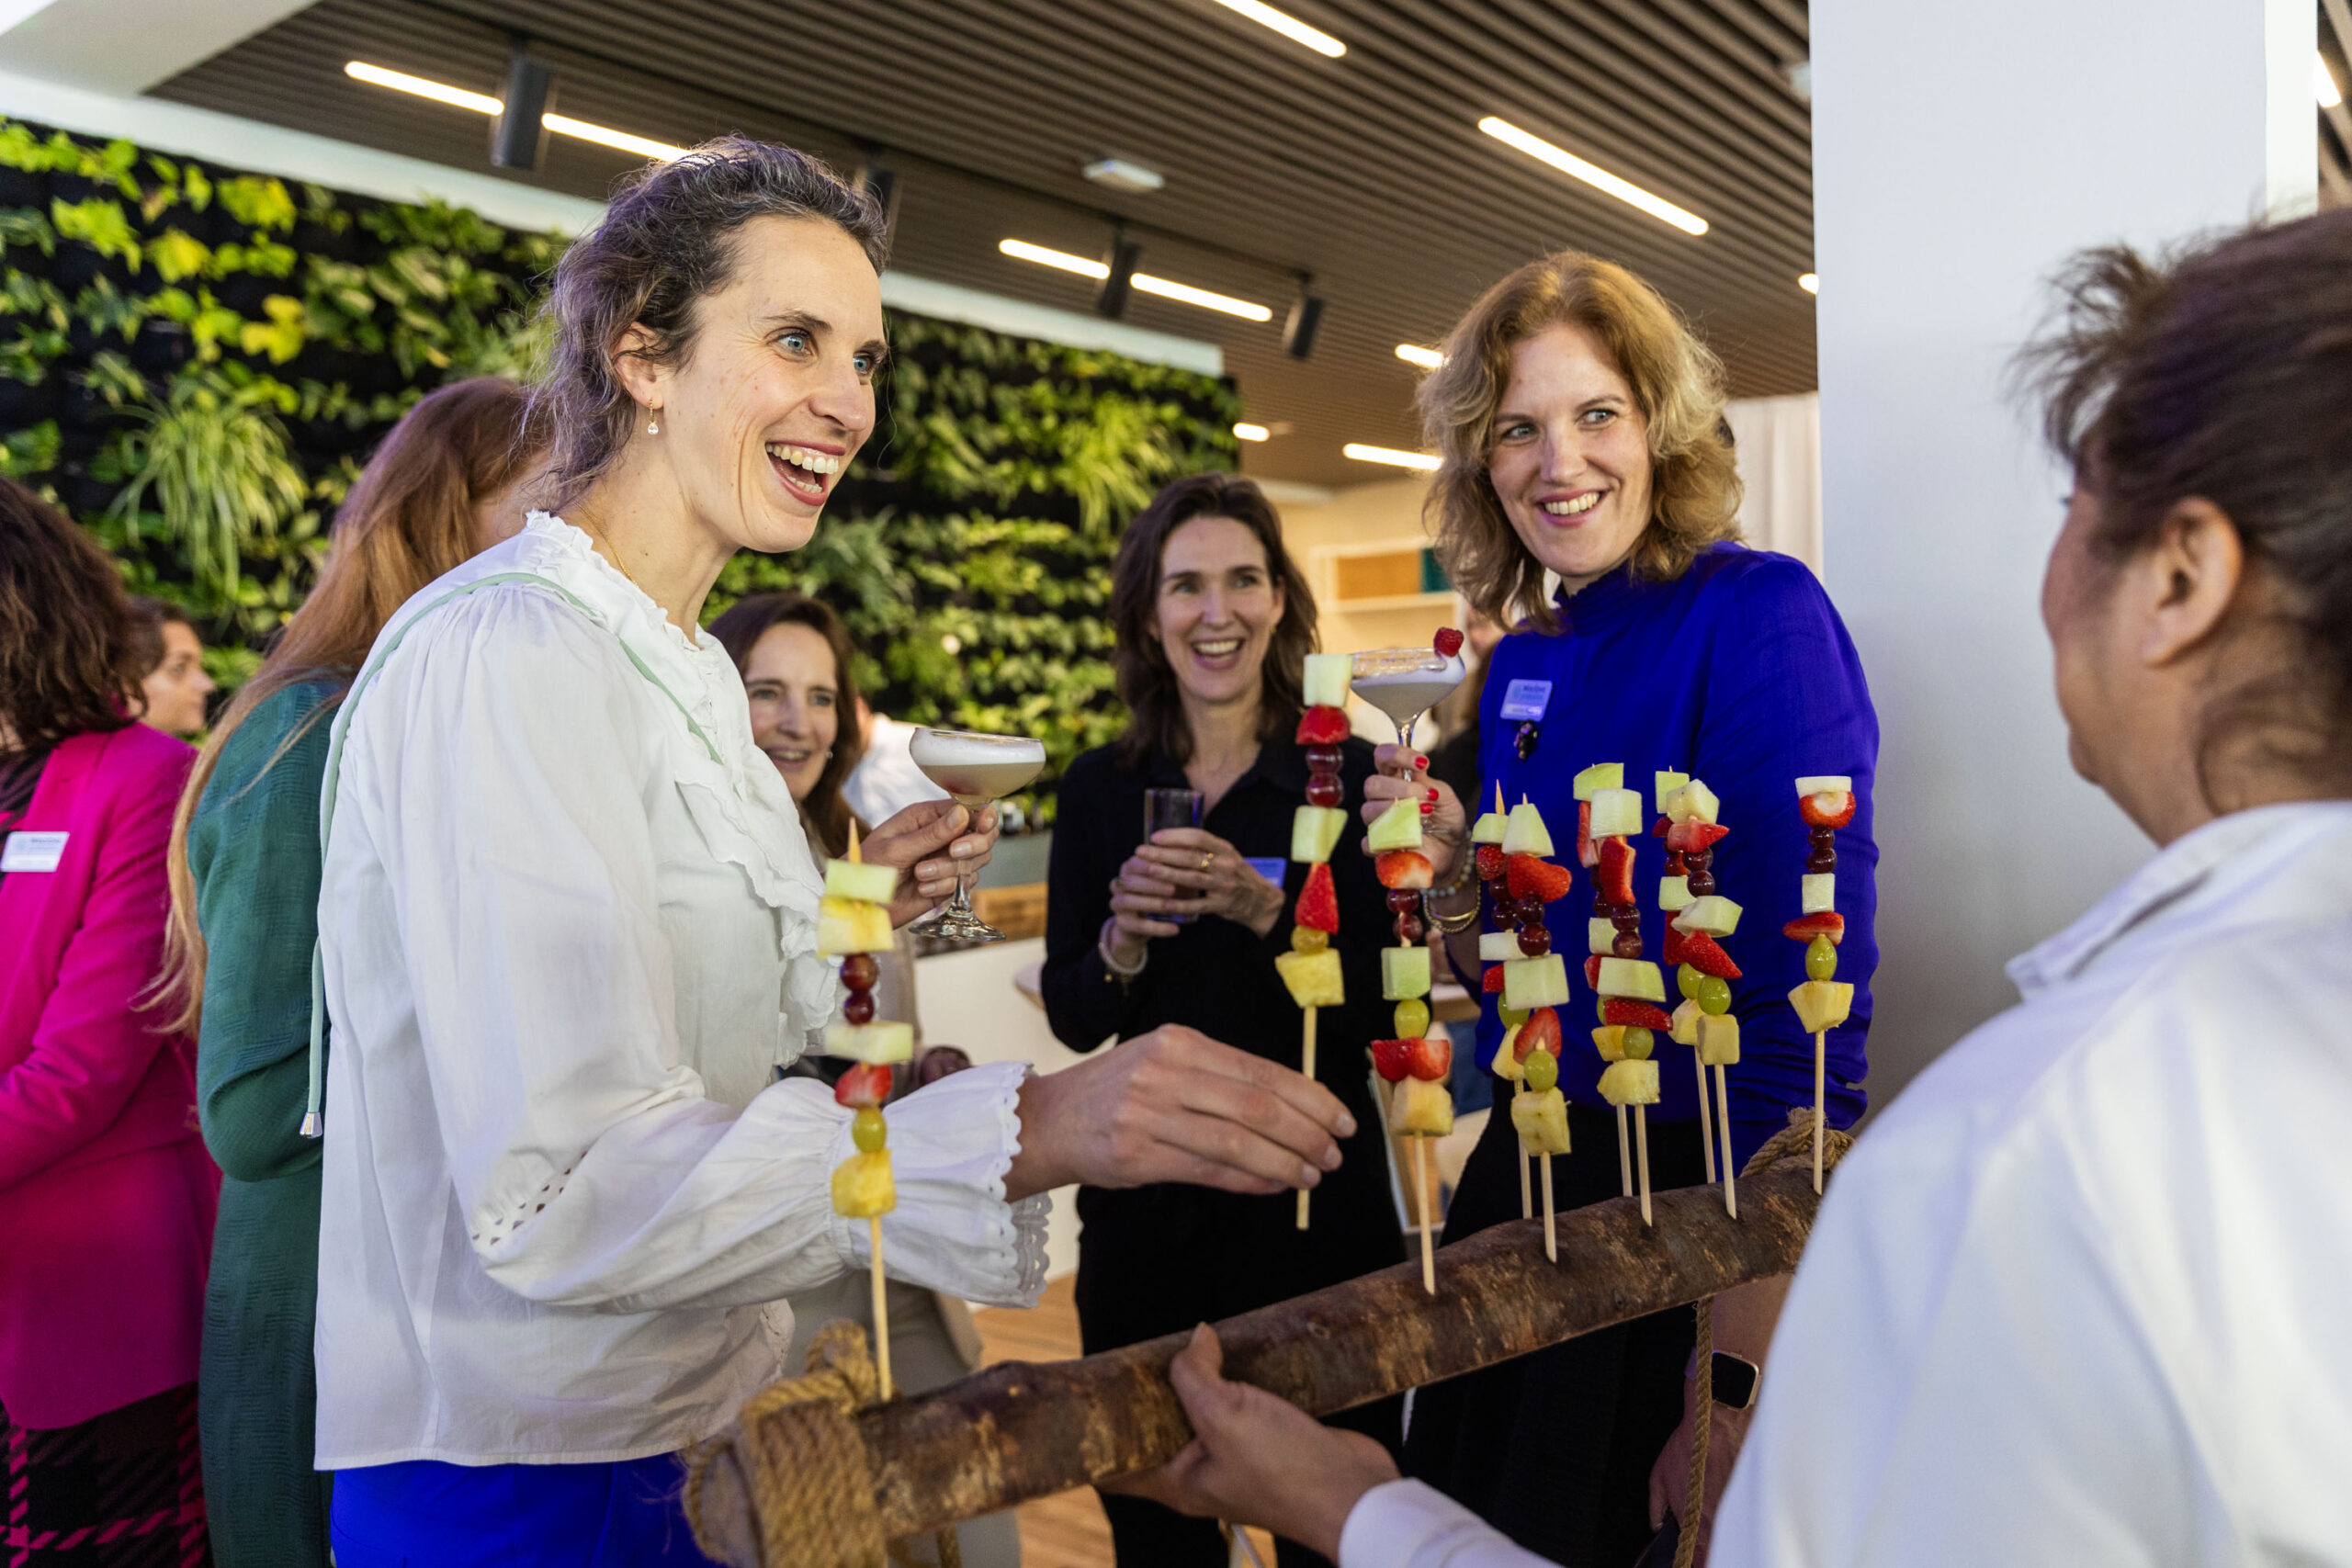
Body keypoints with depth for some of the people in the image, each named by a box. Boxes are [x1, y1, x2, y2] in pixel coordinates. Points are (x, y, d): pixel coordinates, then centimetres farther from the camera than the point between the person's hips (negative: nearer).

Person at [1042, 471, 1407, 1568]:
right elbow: (1072, 1021, 3)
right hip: (1144, 1203, 2)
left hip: (1317, 1198, -2)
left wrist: (1263, 909, -22)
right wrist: (1123, 941, -16)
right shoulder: (1100, 791, 1)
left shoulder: (1348, 776, -5)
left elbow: (1385, 1010, -9)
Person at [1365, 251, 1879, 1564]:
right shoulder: (1522, 663, 5)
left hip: (1703, 1197, -7)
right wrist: (1450, 879, -7)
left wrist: (1742, 1375, -23)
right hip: (1530, 1176, 7)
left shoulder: (1758, 613, -16)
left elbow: (1810, 1007, -22)